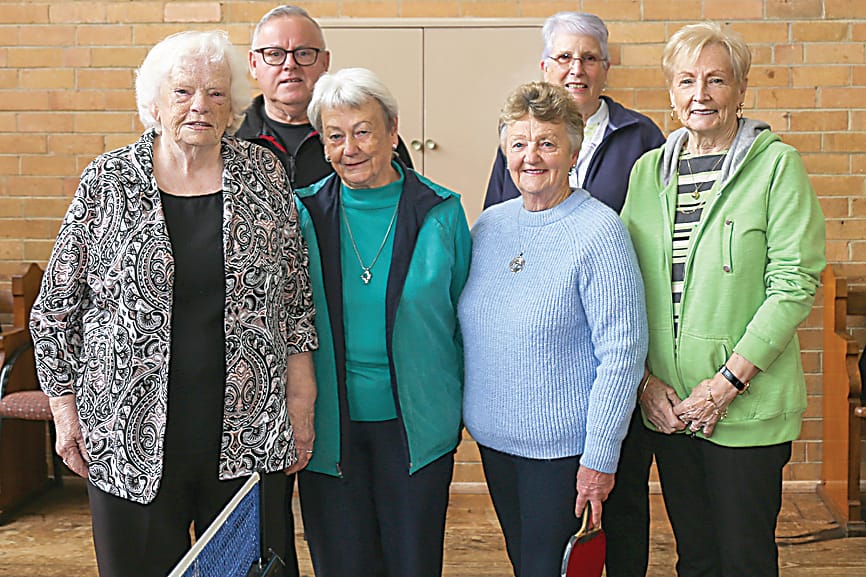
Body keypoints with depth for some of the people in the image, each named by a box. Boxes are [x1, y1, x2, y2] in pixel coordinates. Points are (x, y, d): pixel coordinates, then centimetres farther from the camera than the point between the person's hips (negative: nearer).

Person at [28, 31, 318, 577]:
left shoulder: (265, 173, 3)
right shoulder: (109, 180, 0)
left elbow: (296, 296, 7)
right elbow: (57, 306, 5)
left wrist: (301, 401, 3)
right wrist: (65, 408, 3)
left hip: (248, 437, 1)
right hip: (133, 439, -1)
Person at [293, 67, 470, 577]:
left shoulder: (440, 211, -3)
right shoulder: (304, 214, -1)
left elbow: (464, 315, 5)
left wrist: (459, 406, 3)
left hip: (417, 423, 0)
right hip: (328, 426, 1)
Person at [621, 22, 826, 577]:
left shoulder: (777, 165, -5)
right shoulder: (649, 170, 9)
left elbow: (795, 283, -11)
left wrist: (728, 381, -16)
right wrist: (646, 380, -3)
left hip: (747, 406, -4)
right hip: (666, 406, 4)